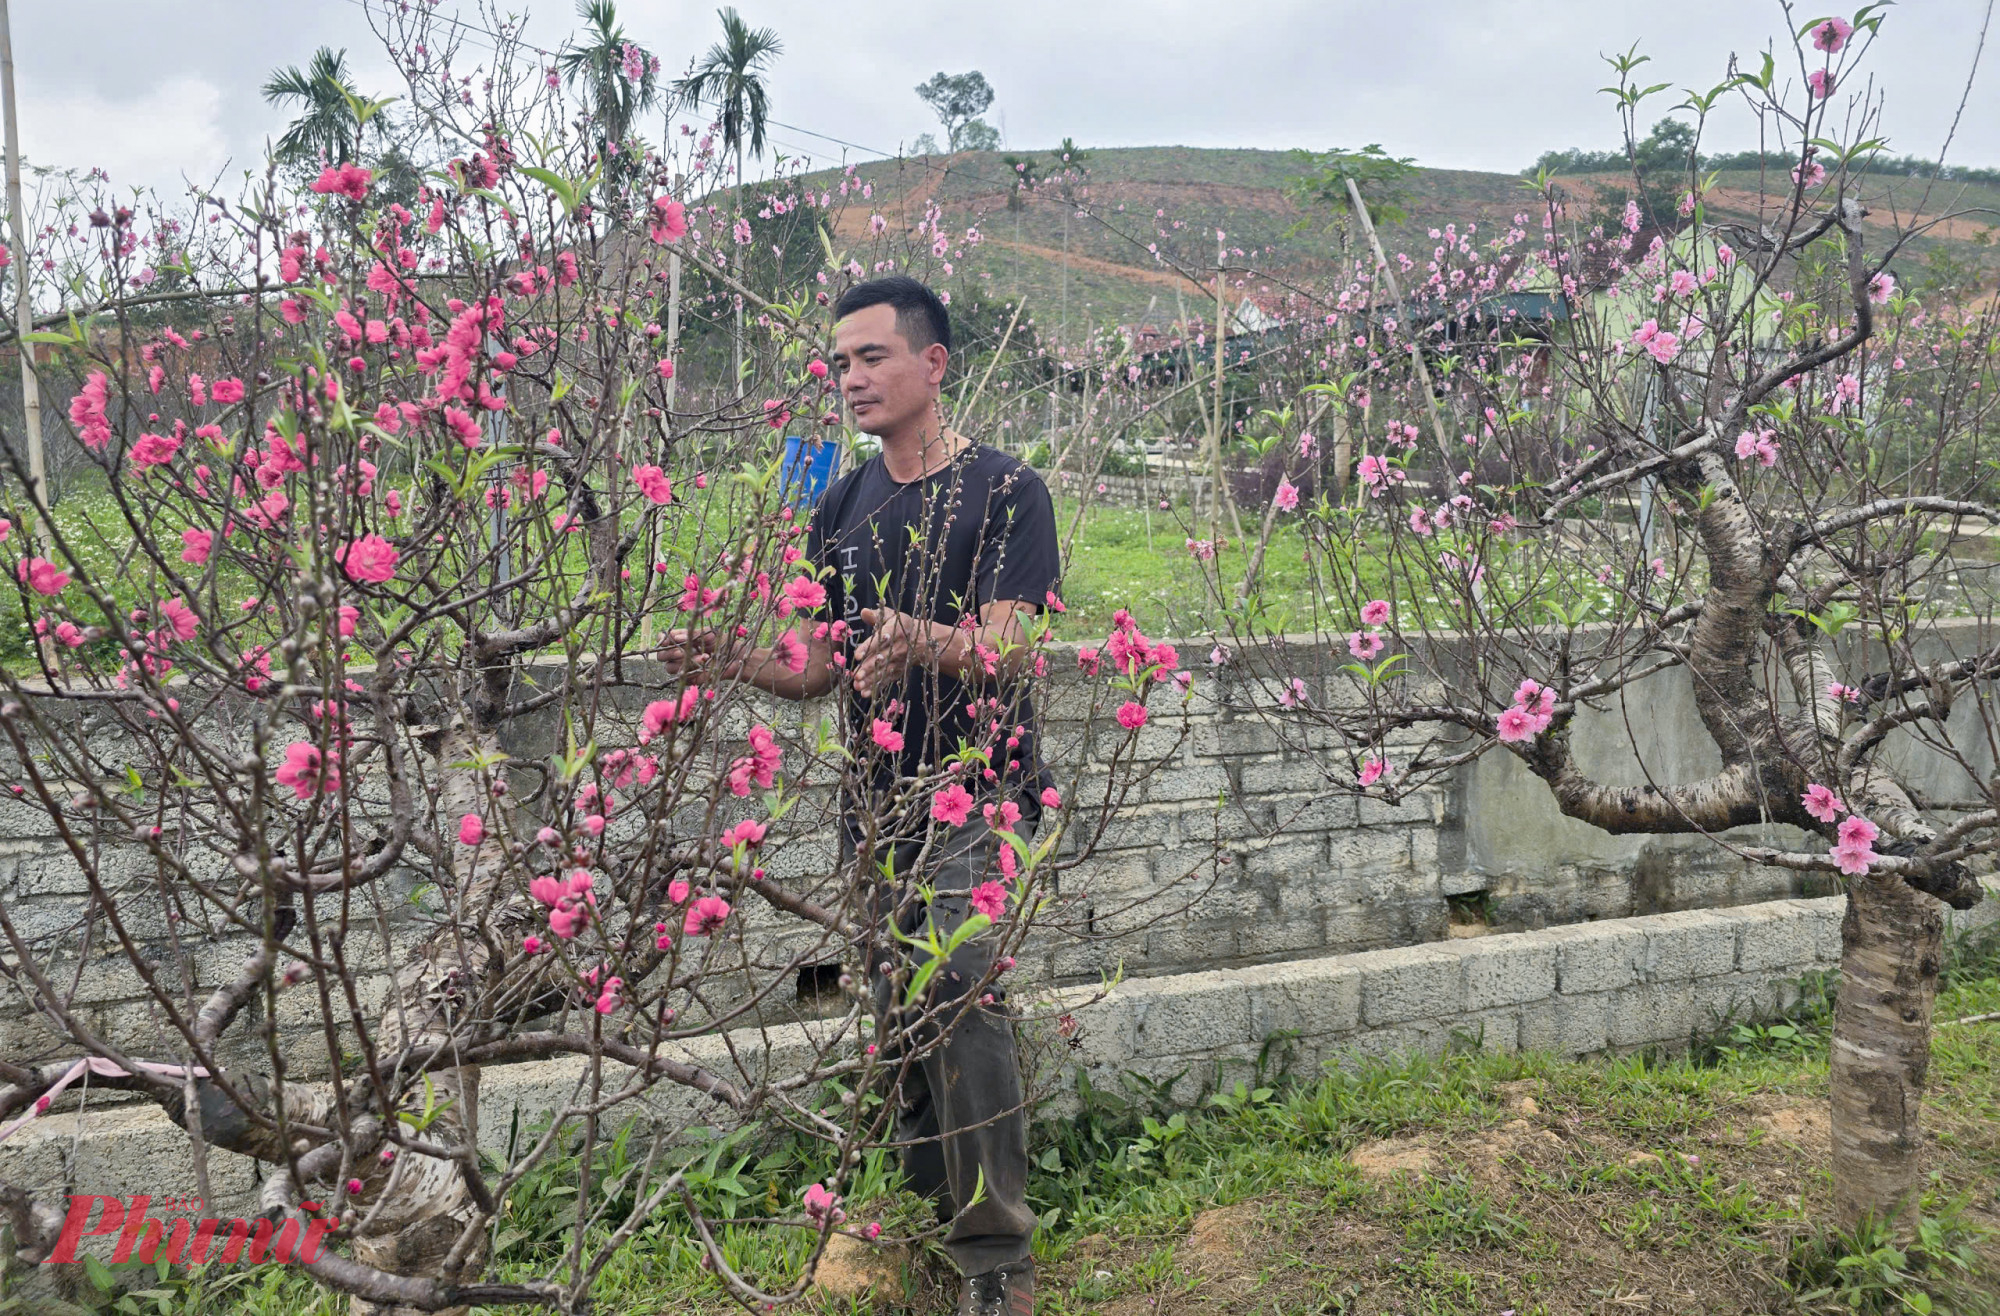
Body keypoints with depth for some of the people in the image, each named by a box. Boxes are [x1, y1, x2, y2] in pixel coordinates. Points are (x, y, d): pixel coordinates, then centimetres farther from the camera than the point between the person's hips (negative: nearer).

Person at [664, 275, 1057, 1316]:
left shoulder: (1004, 491, -5)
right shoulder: (844, 507, 12)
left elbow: (1005, 654, -16)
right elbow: (819, 668, 13)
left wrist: (919, 640, -36)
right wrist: (731, 660, -6)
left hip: (975, 797, -5)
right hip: (876, 804, 6)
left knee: (965, 1008, -16)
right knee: (902, 1023, 11)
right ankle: (925, 1223, 27)